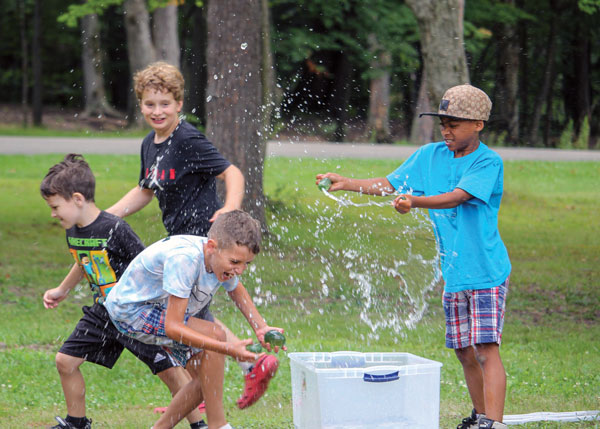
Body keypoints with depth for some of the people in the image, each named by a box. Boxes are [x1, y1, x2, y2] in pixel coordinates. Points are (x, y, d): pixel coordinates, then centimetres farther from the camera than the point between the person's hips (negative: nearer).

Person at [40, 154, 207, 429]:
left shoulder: (115, 229, -23)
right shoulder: (73, 232, 1)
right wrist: (62, 290, 34)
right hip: (103, 312, 8)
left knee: (169, 370, -8)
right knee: (65, 360, 4)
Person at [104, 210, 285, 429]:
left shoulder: (222, 258, -13)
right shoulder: (184, 259, -37)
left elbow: (236, 290, 13)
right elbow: (173, 327, -38)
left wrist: (261, 327, -2)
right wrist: (227, 349, -43)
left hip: (161, 308, 9)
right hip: (131, 310, -8)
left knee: (208, 378, 1)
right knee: (214, 334, -25)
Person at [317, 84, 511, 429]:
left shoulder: (489, 162, -10)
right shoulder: (430, 156, 9)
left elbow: (457, 196, -24)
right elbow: (390, 184, 13)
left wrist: (415, 201, -38)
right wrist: (347, 184, 1)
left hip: (487, 272, -6)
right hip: (454, 272, 6)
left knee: (486, 348, -14)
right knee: (464, 351, 10)